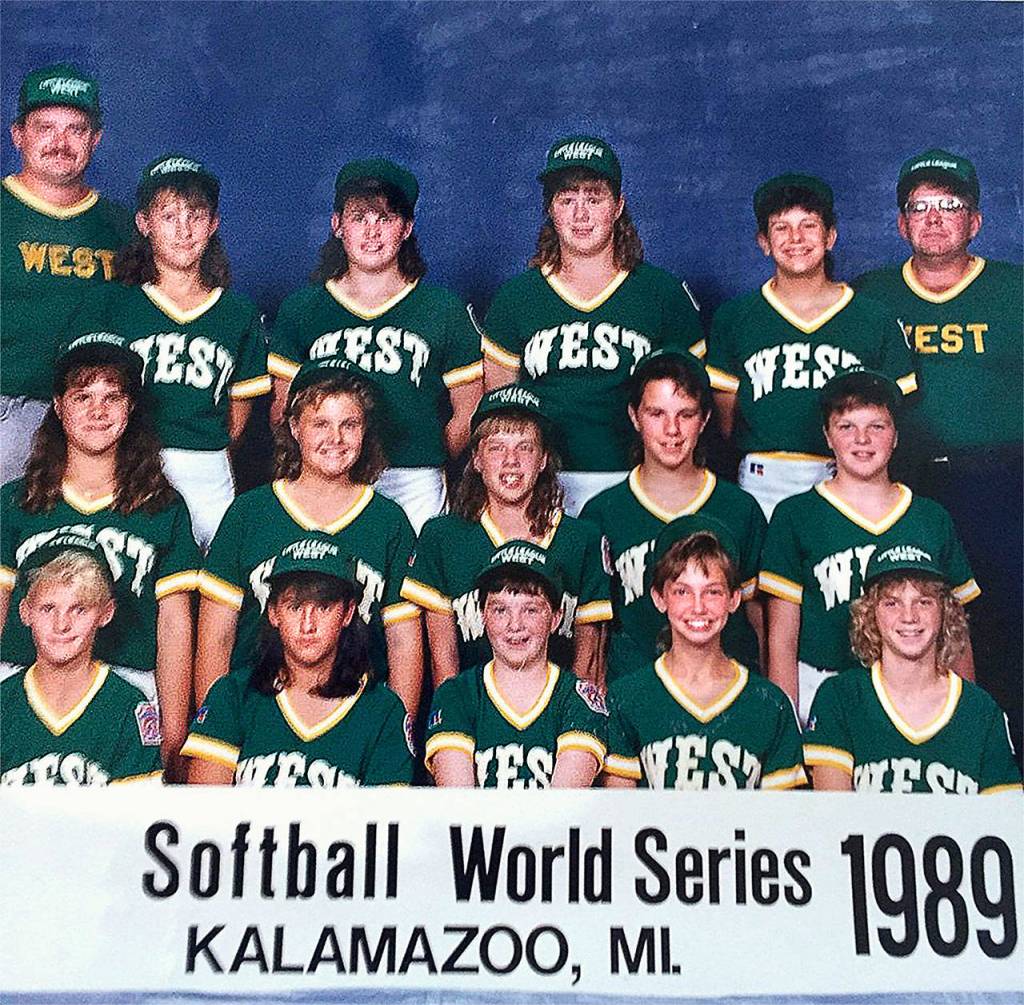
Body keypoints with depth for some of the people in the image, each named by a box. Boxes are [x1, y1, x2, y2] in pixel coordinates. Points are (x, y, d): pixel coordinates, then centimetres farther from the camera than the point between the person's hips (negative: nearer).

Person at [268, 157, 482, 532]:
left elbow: (467, 412, 8)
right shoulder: (301, 308, 10)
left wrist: (428, 464, 2)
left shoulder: (444, 309, 7)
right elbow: (282, 410, 10)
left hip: (415, 486, 0)